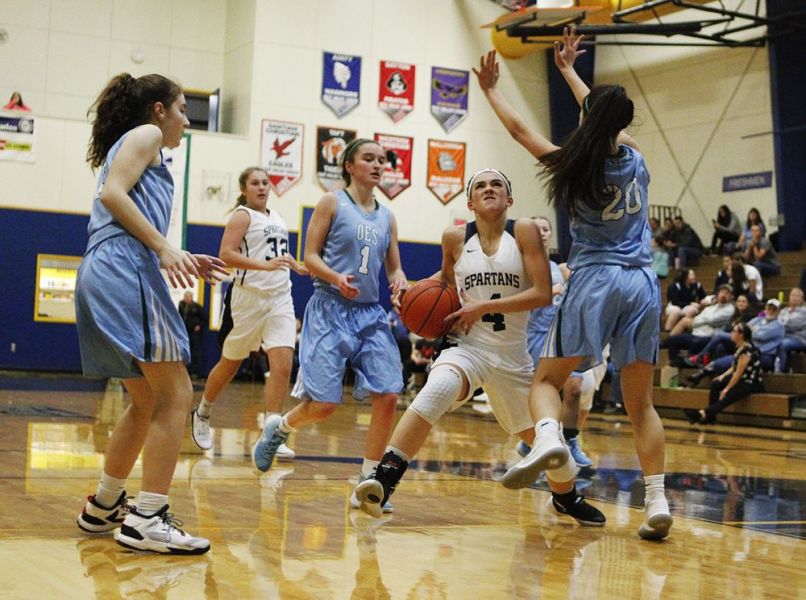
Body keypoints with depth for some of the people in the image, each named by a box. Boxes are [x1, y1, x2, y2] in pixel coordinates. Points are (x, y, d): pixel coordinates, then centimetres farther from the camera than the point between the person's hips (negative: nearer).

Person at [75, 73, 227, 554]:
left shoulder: (131, 144, 31)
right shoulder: (145, 134, 5)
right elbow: (112, 194, -13)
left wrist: (182, 261, 19)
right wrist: (164, 246, -18)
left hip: (104, 276, 10)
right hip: (125, 272, -10)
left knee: (148, 402, 17)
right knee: (176, 395, -12)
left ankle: (104, 507, 25)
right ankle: (148, 521, -16)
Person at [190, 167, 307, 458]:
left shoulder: (276, 217, 16)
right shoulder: (242, 216, -6)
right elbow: (226, 254, -20)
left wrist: (296, 266, 19)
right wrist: (265, 265, -29)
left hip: (280, 298, 5)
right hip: (250, 297, -5)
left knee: (282, 366, -10)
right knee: (230, 363, 9)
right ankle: (202, 414, 34)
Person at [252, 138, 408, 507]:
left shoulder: (387, 217, 14)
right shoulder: (332, 203, 0)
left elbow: (394, 269, 16)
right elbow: (310, 257, -3)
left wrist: (399, 284, -8)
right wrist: (337, 279, -22)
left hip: (371, 314, 5)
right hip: (331, 310, -5)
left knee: (388, 395, -10)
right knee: (324, 404, -9)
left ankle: (368, 482, 2)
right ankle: (279, 427, 25)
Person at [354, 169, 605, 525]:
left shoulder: (524, 232, -7)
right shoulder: (455, 238, -1)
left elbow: (542, 294, -15)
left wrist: (484, 307, -19)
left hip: (513, 355, 1)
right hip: (467, 346, -1)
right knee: (436, 392, -35)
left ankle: (566, 499, 44)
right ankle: (382, 481, -35)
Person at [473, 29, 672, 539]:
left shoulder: (575, 165, -3)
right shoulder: (636, 159, 7)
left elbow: (518, 129, 12)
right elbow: (607, 121, 28)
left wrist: (490, 89, 29)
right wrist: (568, 70, 42)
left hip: (595, 281, -3)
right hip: (643, 283, 4)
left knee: (547, 379, 8)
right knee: (640, 402, 10)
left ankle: (549, 439, -24)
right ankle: (658, 502, 1)